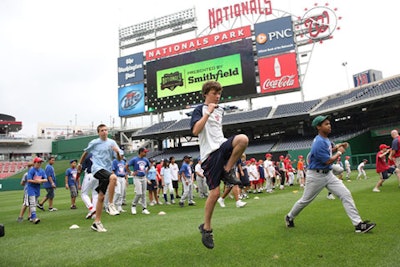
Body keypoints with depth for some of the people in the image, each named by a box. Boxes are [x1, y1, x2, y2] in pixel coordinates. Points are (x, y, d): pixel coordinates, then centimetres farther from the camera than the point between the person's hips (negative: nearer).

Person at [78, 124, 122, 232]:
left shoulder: (112, 142, 7)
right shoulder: (94, 143, 3)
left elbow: (119, 159, 4)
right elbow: (85, 153, 21)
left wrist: (117, 152, -16)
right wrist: (80, 163, 29)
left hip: (107, 170, 4)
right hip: (97, 169, -3)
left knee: (101, 197, 5)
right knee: (113, 177, -34)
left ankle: (97, 222, 16)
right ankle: (110, 205, -24)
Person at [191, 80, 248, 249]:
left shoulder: (220, 110, 17)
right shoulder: (200, 109, -3)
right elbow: (195, 131, -20)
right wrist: (208, 112, -21)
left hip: (222, 146, 6)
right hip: (210, 153, -6)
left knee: (243, 139, -27)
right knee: (215, 192, -6)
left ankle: (228, 171, -7)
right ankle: (206, 228, 15)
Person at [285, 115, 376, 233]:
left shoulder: (325, 139, 6)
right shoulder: (319, 142, -23)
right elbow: (328, 161, -22)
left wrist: (337, 147, 7)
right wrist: (339, 152, -7)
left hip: (328, 174, 8)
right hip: (316, 176, -8)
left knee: (346, 194, -4)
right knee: (305, 200, 7)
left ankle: (358, 224, -1)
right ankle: (289, 217, 29)